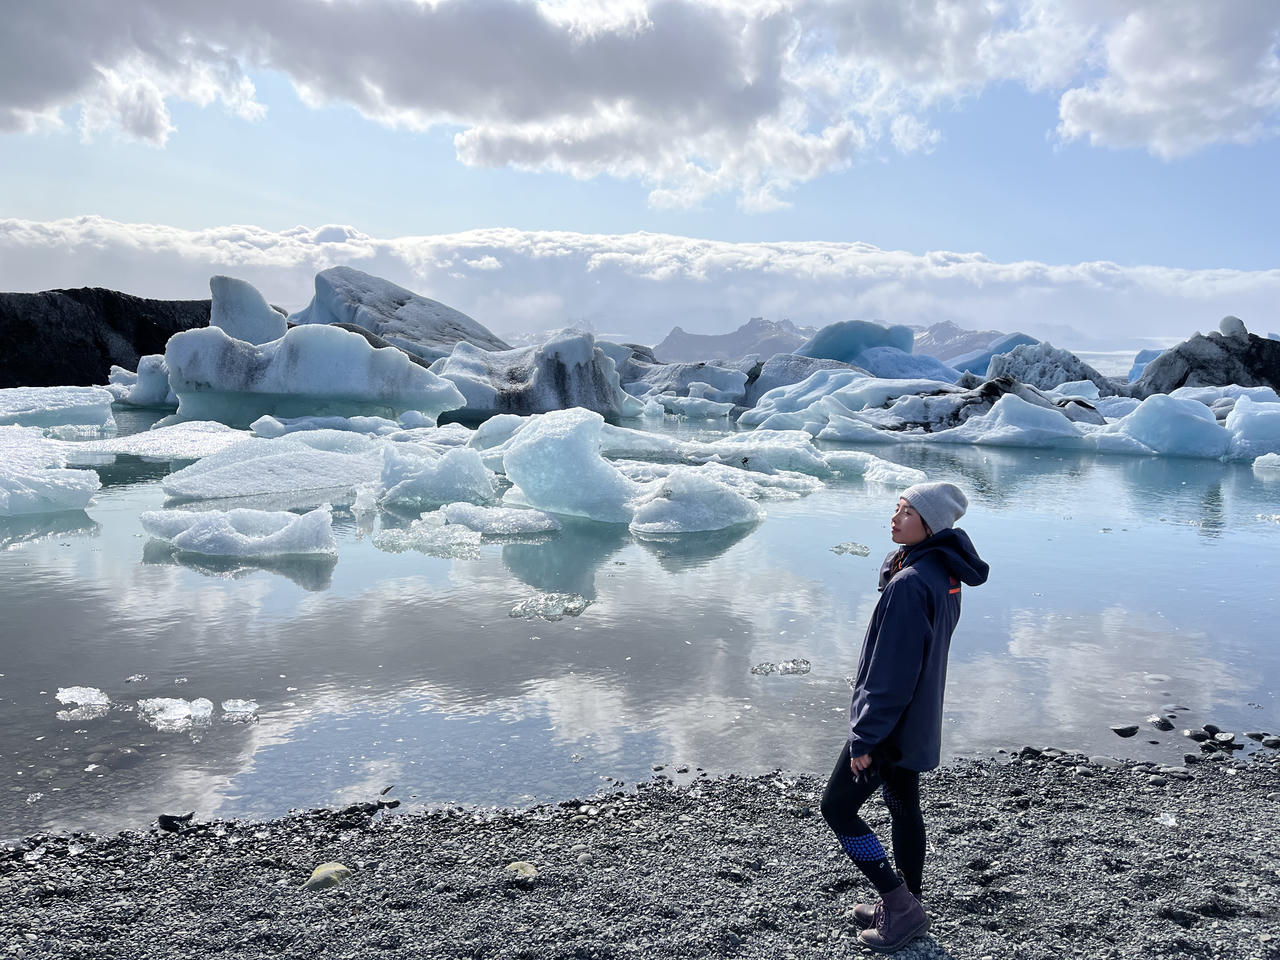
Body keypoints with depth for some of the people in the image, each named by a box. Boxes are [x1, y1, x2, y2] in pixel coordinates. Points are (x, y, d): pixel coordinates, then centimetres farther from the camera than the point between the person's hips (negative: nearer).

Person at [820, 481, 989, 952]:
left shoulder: (909, 584, -27)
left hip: (890, 725, -9)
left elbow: (891, 671, -25)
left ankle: (901, 905, 10)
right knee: (903, 806, 20)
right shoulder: (945, 576, 3)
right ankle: (906, 907, 34)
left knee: (837, 807, 4)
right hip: (917, 719, 9)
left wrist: (864, 737, -20)